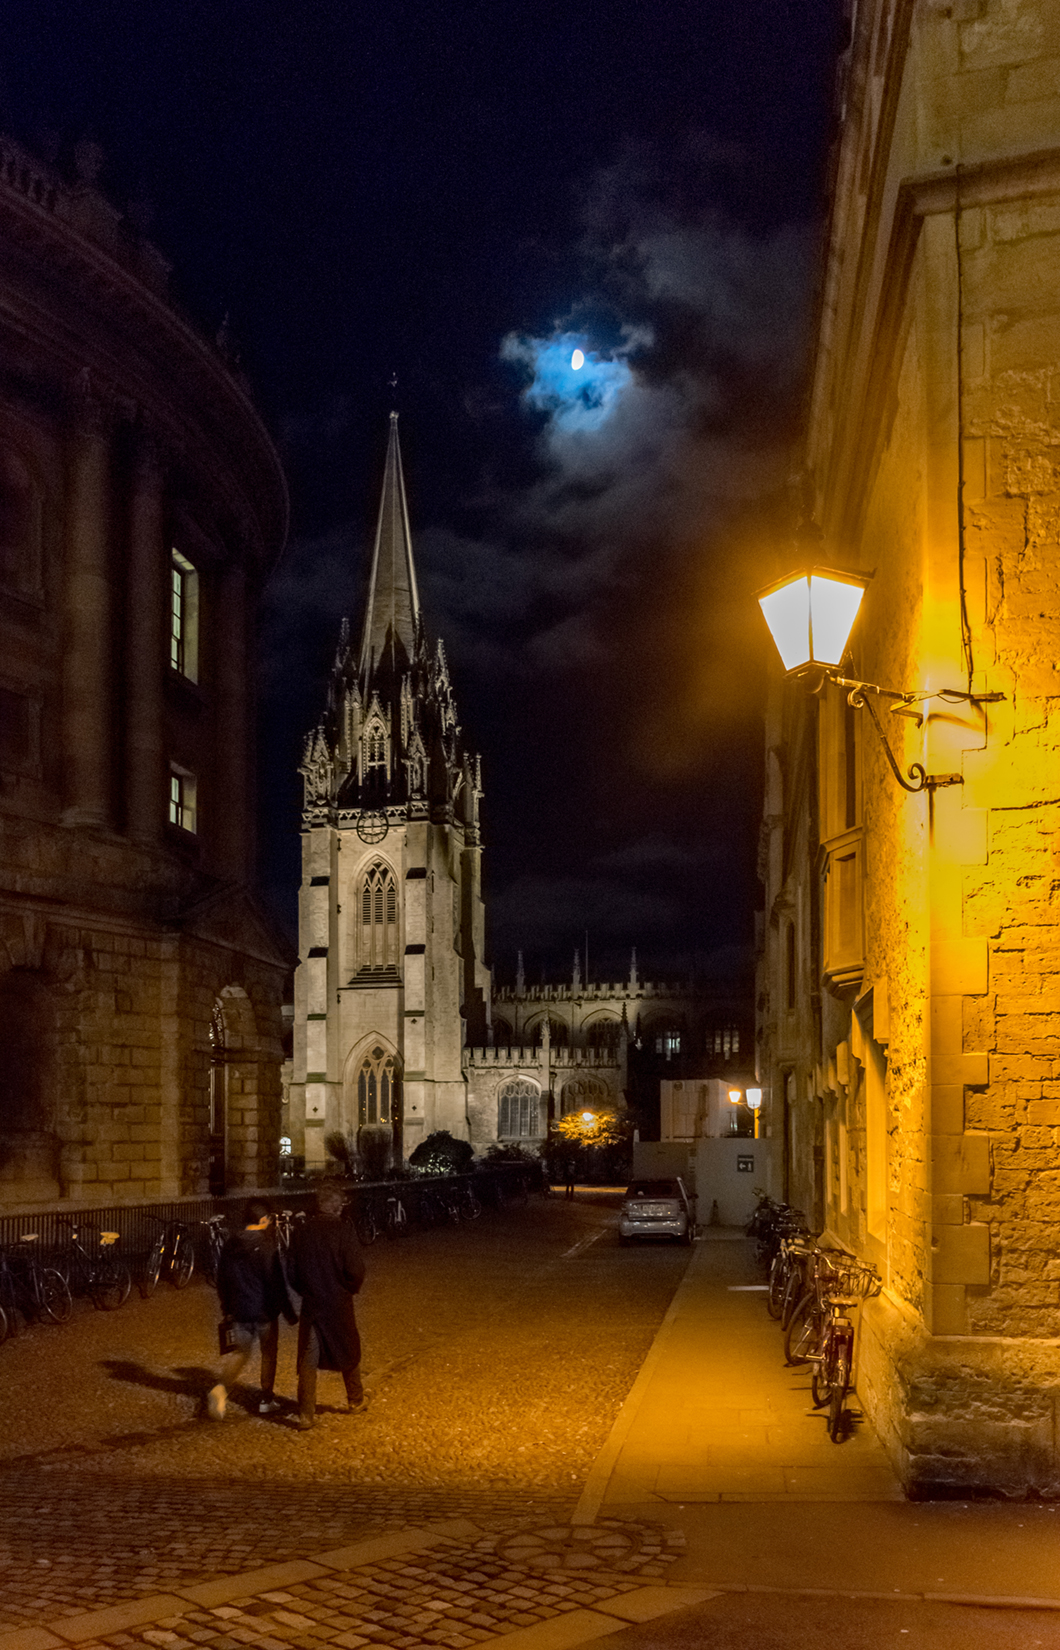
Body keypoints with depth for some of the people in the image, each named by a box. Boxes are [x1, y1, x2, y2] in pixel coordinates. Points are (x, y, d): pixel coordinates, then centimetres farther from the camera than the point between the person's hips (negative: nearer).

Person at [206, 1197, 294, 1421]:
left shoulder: (230, 1246, 1)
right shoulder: (266, 1246, -15)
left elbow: (222, 1282, 9)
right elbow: (276, 1283, -15)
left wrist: (227, 1309, 22)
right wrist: (289, 1312, -6)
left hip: (239, 1310, 4)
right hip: (265, 1310, -4)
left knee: (238, 1353, 11)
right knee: (269, 1353, 14)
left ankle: (220, 1389, -14)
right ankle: (266, 1400, 21)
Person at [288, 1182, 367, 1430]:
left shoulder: (305, 1231, -2)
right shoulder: (343, 1230, -13)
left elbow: (293, 1272, 4)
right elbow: (355, 1269, -15)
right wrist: (350, 1289, 5)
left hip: (311, 1305, 2)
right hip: (339, 1304, -2)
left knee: (307, 1360, 6)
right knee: (349, 1353, 18)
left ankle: (305, 1415, 0)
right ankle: (355, 1401, 34)